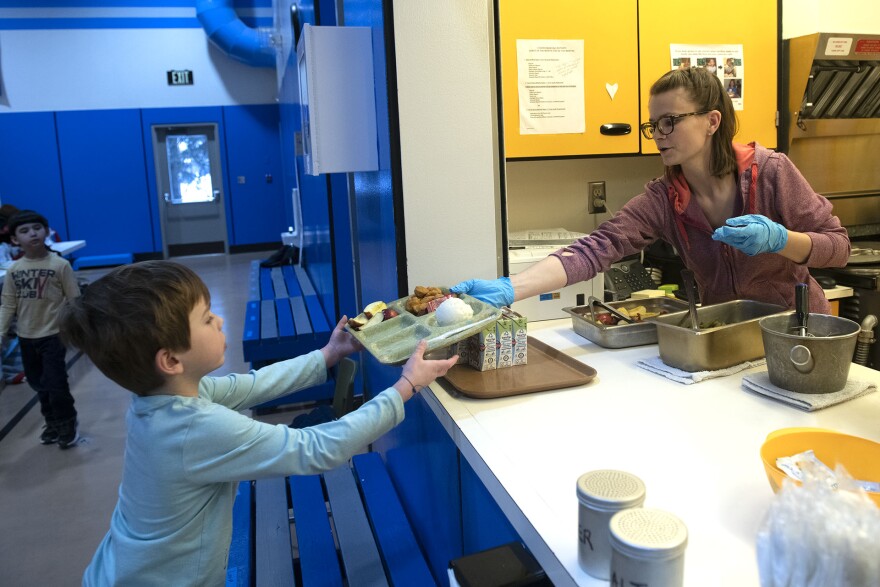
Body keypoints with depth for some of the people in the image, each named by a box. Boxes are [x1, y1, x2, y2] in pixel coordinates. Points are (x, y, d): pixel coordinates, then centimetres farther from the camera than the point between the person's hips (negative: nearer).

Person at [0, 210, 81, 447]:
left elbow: (75, 301, -10)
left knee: (56, 383, -2)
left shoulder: (60, 264, -13)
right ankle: (52, 422, 36)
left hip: (53, 335, -5)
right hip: (26, 337, 5)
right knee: (38, 383, 17)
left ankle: (67, 425, 20)